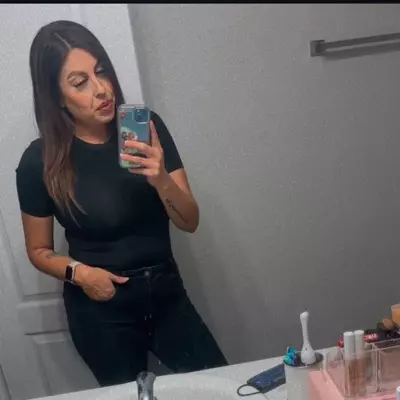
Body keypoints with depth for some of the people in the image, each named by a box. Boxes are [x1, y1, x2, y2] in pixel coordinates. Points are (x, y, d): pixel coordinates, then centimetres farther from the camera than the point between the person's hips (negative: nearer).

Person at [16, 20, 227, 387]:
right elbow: (39, 250, 0)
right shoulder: (40, 161, -14)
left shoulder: (147, 128, -10)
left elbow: (190, 222, -9)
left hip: (166, 293, 2)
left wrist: (160, 180, -28)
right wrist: (78, 272, -19)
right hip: (101, 309, -1)